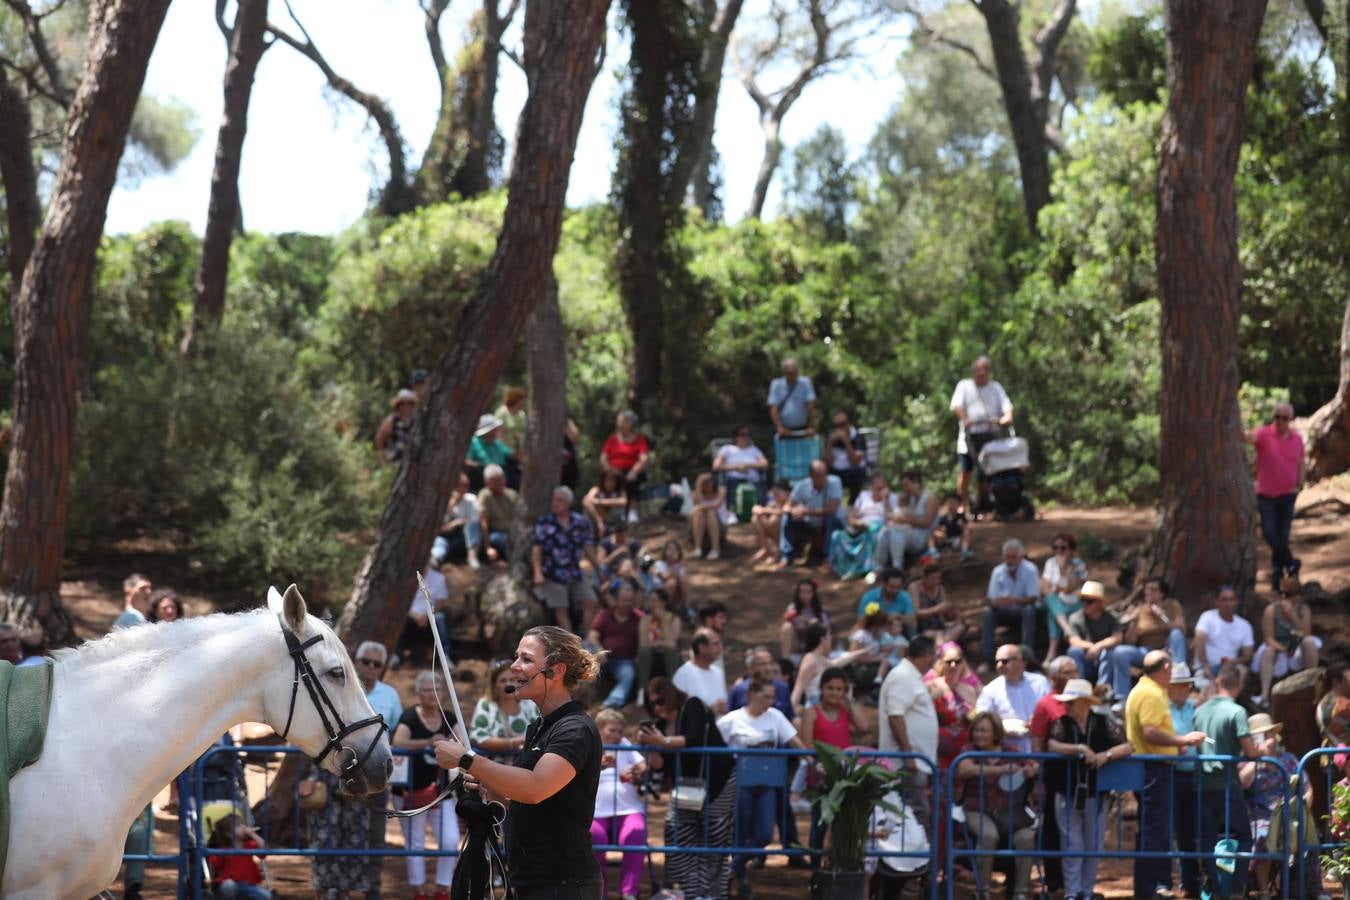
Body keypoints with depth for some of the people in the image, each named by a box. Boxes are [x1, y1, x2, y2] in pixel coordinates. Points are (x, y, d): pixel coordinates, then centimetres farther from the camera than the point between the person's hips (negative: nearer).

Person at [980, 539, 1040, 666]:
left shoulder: (1030, 570, -11)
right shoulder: (998, 572, -3)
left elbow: (1032, 598, -16)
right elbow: (992, 600, -3)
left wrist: (1013, 600, -34)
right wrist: (997, 602, -30)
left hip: (1023, 609, -2)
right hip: (1005, 612, 2)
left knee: (1029, 611, -36)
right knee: (988, 613, -27)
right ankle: (986, 656, -28)